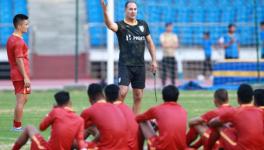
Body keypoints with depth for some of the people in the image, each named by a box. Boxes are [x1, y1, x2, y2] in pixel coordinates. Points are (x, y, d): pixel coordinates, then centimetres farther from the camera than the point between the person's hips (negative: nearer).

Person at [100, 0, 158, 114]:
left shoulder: (143, 25, 10)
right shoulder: (121, 26, -4)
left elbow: (150, 42, 18)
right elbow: (110, 25, -27)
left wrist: (154, 60, 11)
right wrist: (105, 12, -46)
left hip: (140, 66, 5)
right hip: (125, 65, -5)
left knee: (138, 97, 6)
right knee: (122, 92, -20)